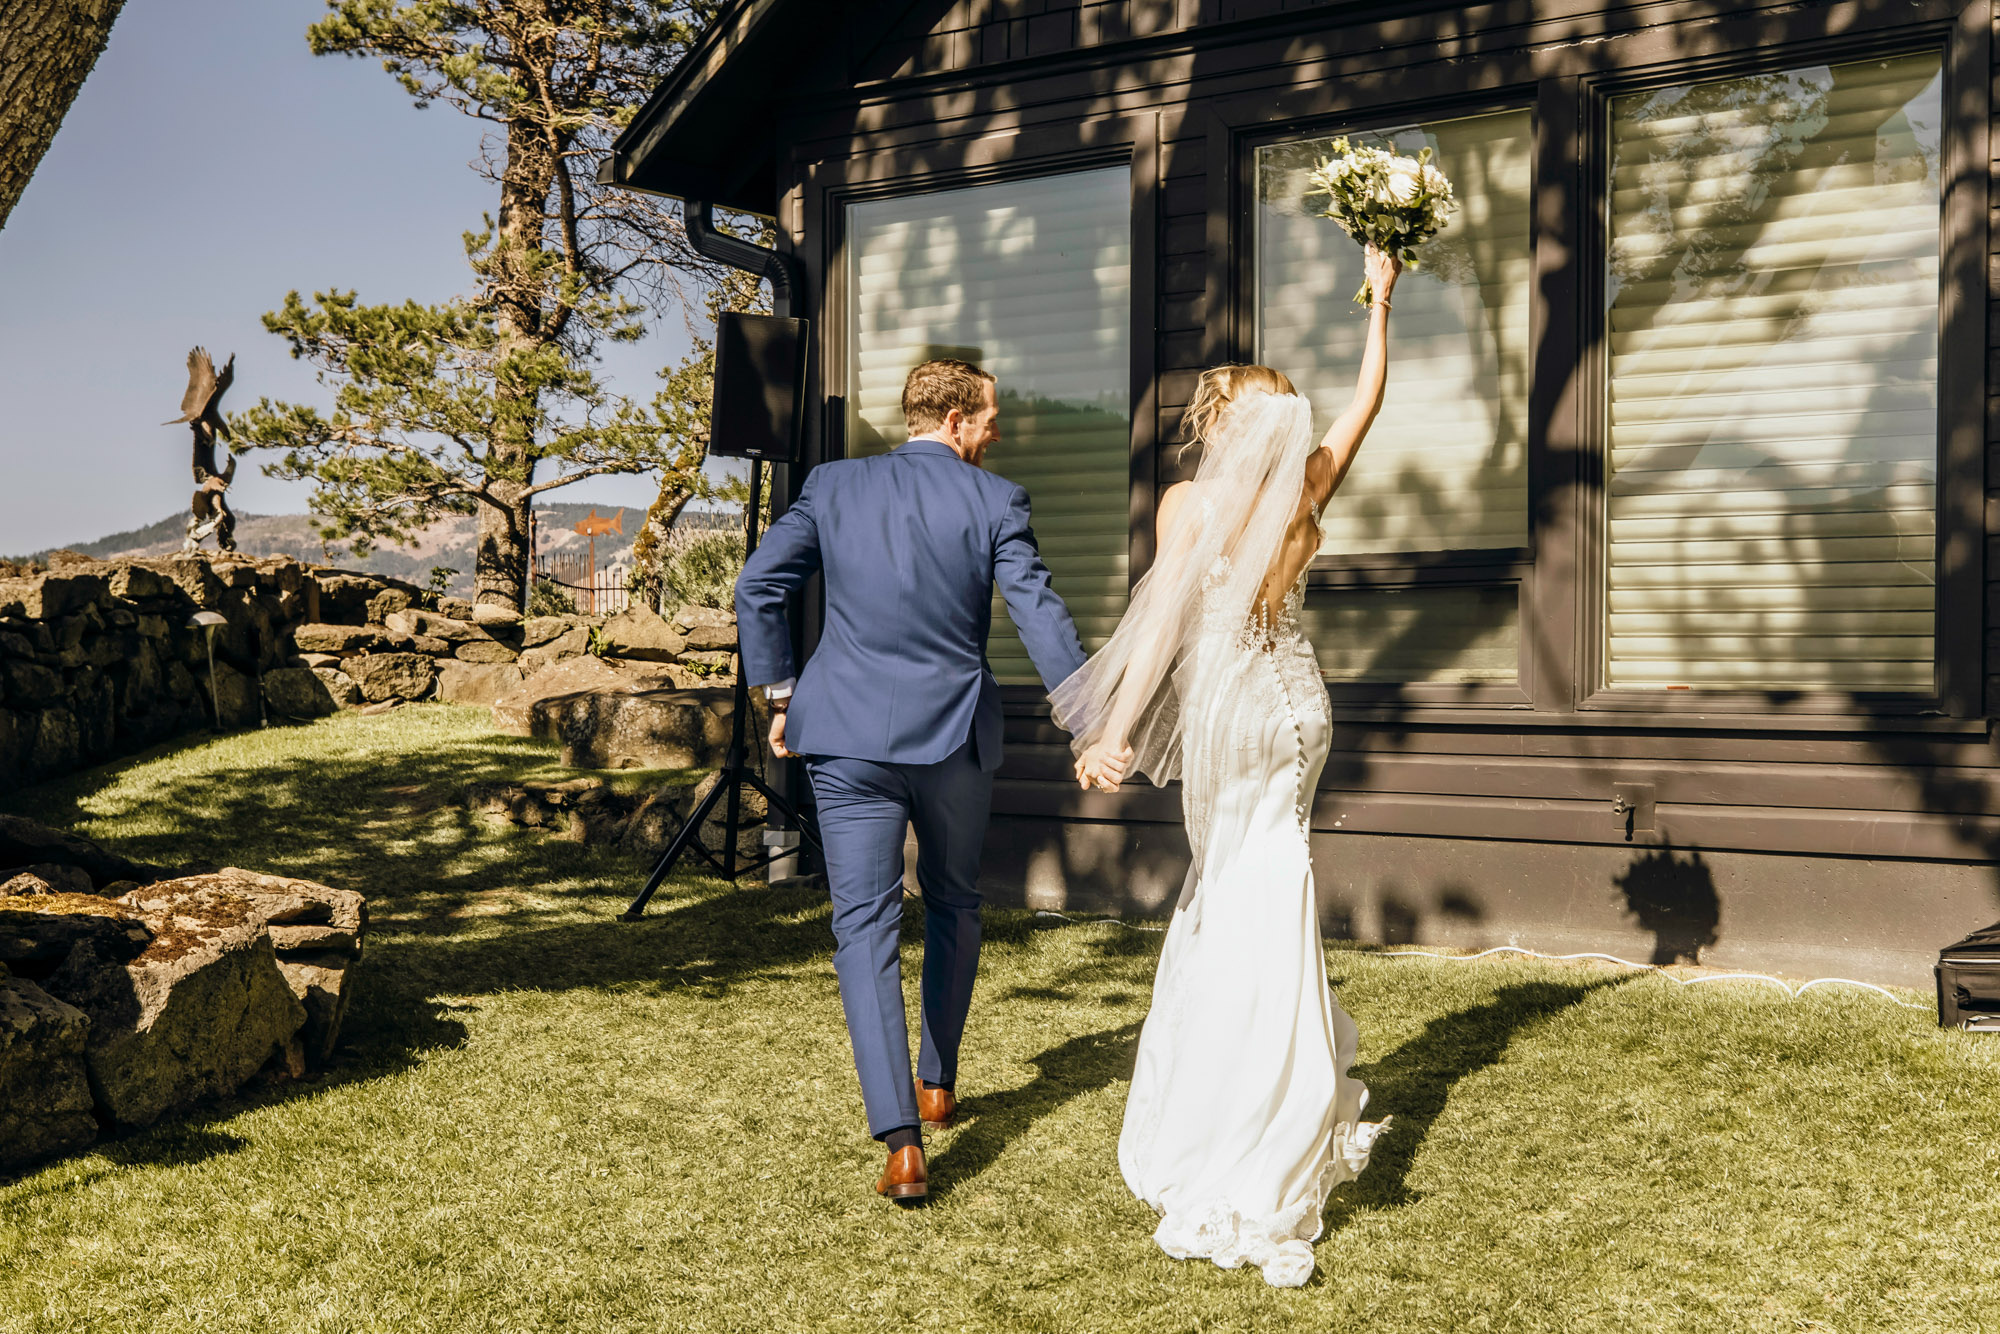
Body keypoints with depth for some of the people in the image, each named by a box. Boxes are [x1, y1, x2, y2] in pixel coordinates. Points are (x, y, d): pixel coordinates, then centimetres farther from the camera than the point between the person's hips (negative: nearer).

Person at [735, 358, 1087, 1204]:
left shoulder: (833, 485, 5)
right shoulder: (994, 501, -3)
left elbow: (758, 587, 1)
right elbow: (1041, 617, -9)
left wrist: (778, 695, 10)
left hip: (848, 734, 0)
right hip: (954, 734, 0)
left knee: (865, 926, 0)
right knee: (953, 904, 23)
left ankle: (901, 1143, -10)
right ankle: (936, 1085, 35)